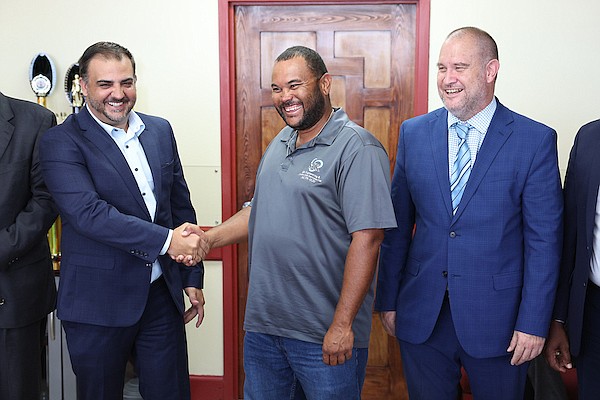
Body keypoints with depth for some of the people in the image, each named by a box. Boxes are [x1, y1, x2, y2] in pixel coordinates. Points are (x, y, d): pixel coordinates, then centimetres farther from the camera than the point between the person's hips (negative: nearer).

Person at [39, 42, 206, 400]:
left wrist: (192, 277, 11)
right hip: (98, 303, -4)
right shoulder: (61, 142, -9)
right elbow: (89, 213, -23)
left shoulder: (160, 130, 7)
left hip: (162, 294, 4)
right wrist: (166, 240, -29)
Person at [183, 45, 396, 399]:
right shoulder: (280, 144, 11)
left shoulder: (357, 148, -15)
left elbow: (367, 237, -21)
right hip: (262, 324, 8)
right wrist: (208, 239, 5)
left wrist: (342, 324, -21)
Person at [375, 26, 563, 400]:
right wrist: (388, 300, 4)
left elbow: (544, 238, -6)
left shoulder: (535, 140, -7)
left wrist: (534, 323, -9)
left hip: (496, 317, -2)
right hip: (421, 316, 3)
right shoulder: (413, 133, 2)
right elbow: (398, 225, 4)